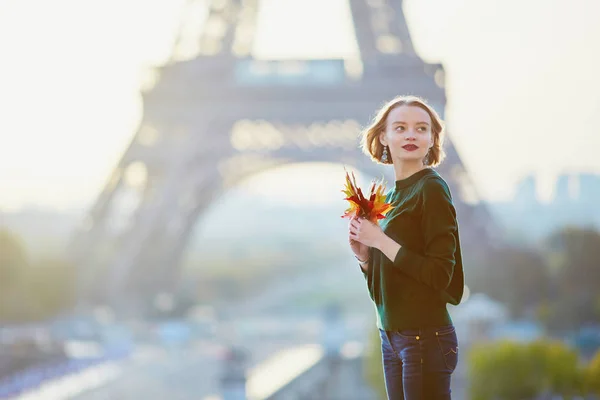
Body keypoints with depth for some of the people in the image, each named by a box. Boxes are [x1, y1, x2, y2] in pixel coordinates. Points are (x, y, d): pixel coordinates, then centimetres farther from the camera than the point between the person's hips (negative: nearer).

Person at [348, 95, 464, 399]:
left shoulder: (432, 189, -10)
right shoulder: (389, 195, 12)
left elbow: (440, 275, -17)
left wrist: (380, 241, -15)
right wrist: (363, 255, -1)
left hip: (426, 337, -7)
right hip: (391, 337, 7)